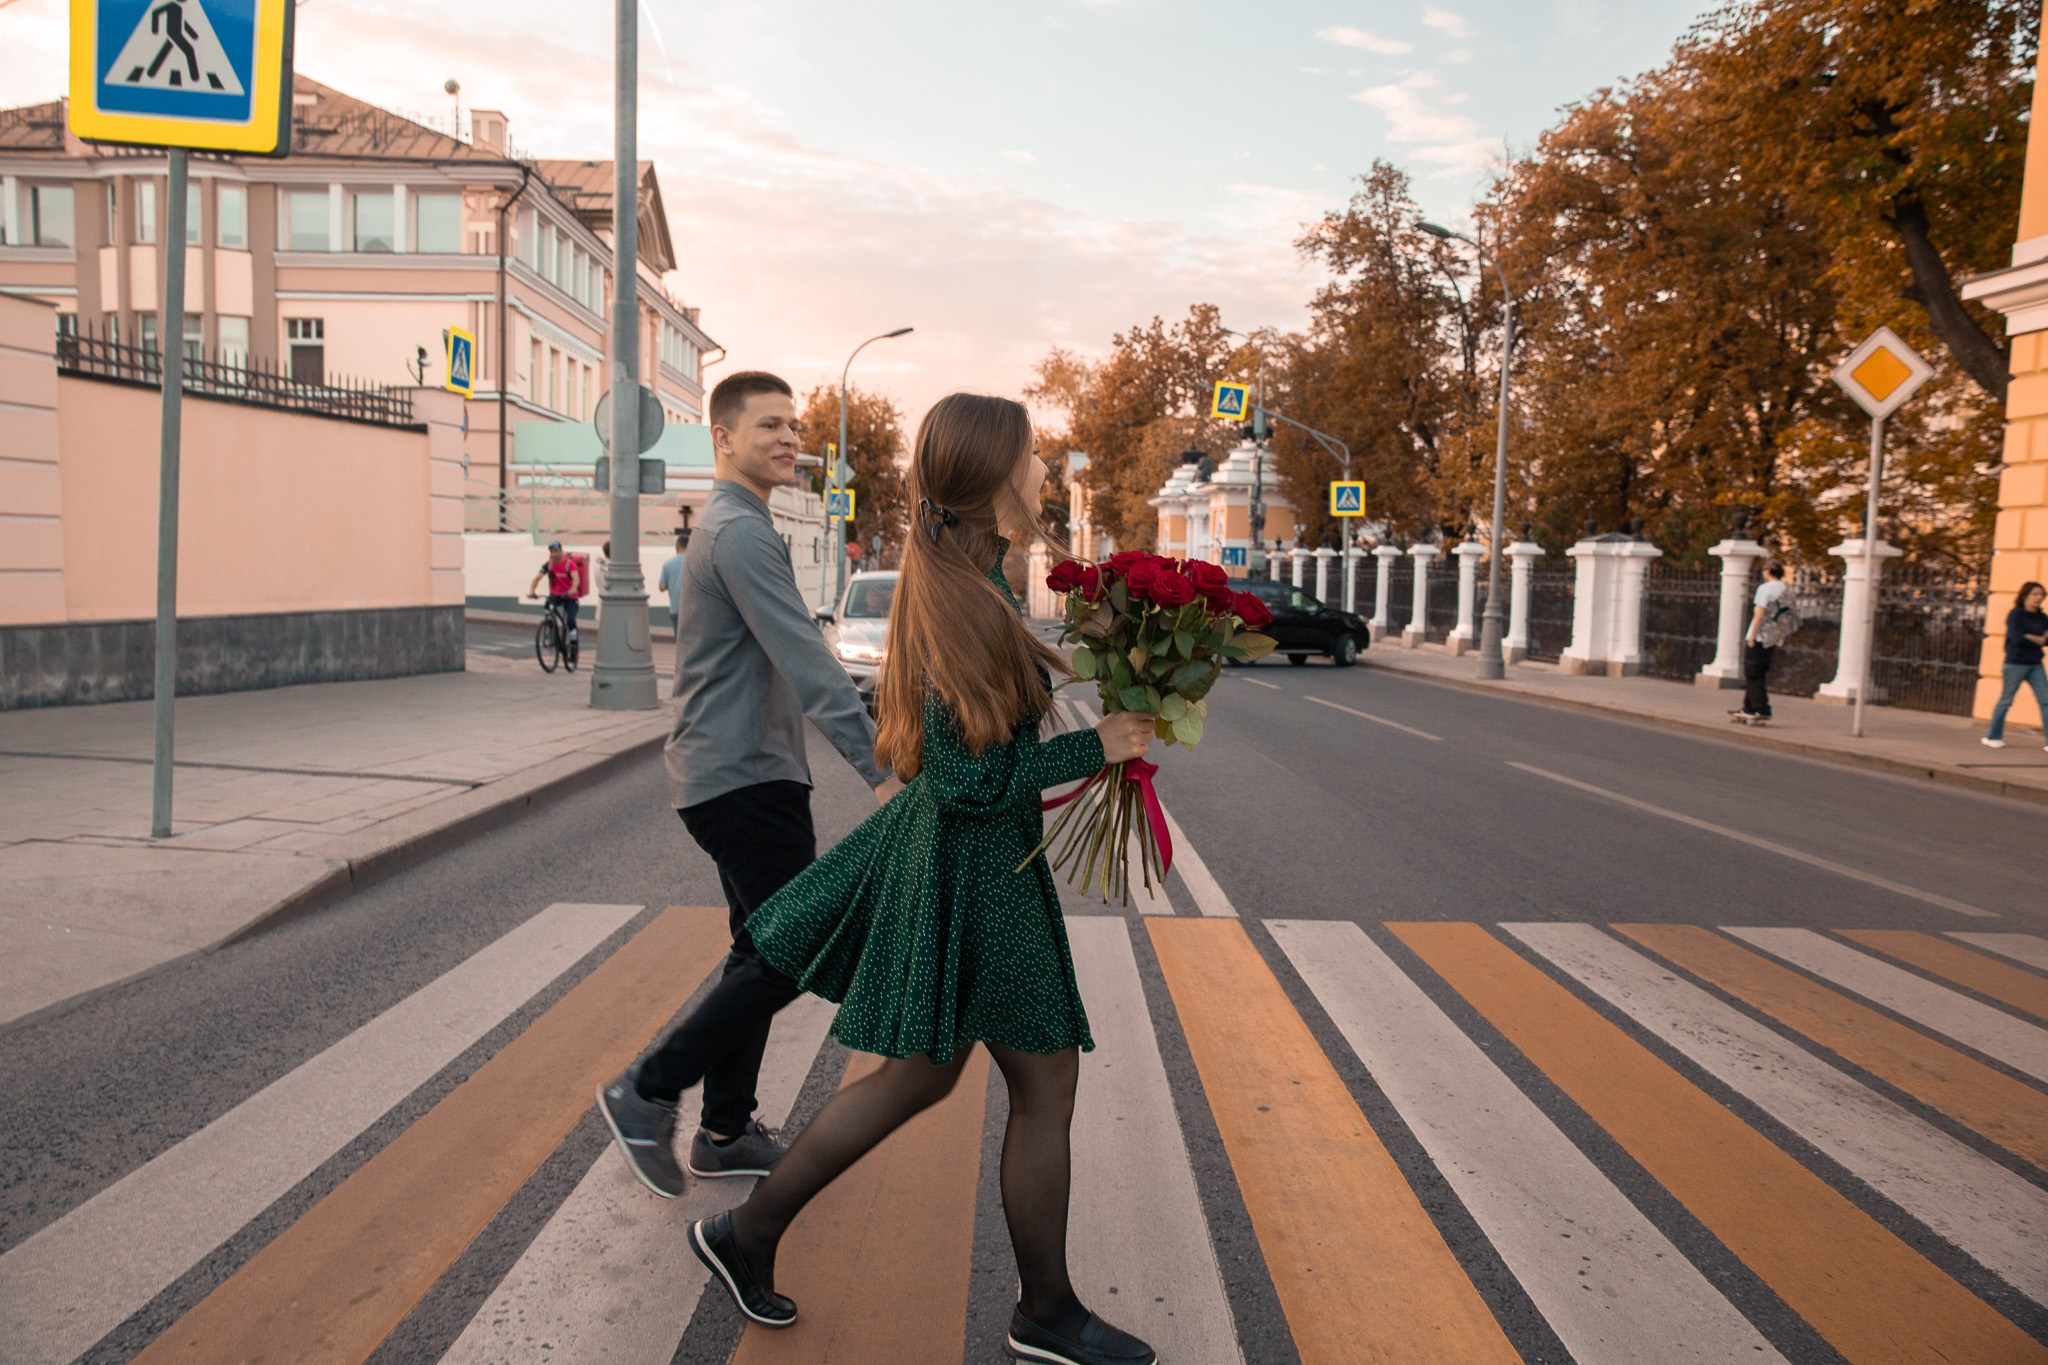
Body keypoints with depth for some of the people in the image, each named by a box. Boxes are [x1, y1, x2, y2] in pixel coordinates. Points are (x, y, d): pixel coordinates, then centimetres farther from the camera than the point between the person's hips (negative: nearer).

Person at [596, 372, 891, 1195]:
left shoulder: (732, 525, 18)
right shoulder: (742, 531, -16)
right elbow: (805, 660, -25)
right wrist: (879, 765, -27)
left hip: (745, 772, 11)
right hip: (744, 779, -11)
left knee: (764, 952, 14)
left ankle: (725, 1133, 22)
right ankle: (648, 1093, 4)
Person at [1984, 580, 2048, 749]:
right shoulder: (2015, 614, -8)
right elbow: (2017, 638, -19)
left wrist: (2030, 638, -16)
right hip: (2016, 664, -5)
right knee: (2006, 701, 3)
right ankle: (1992, 737, 16)